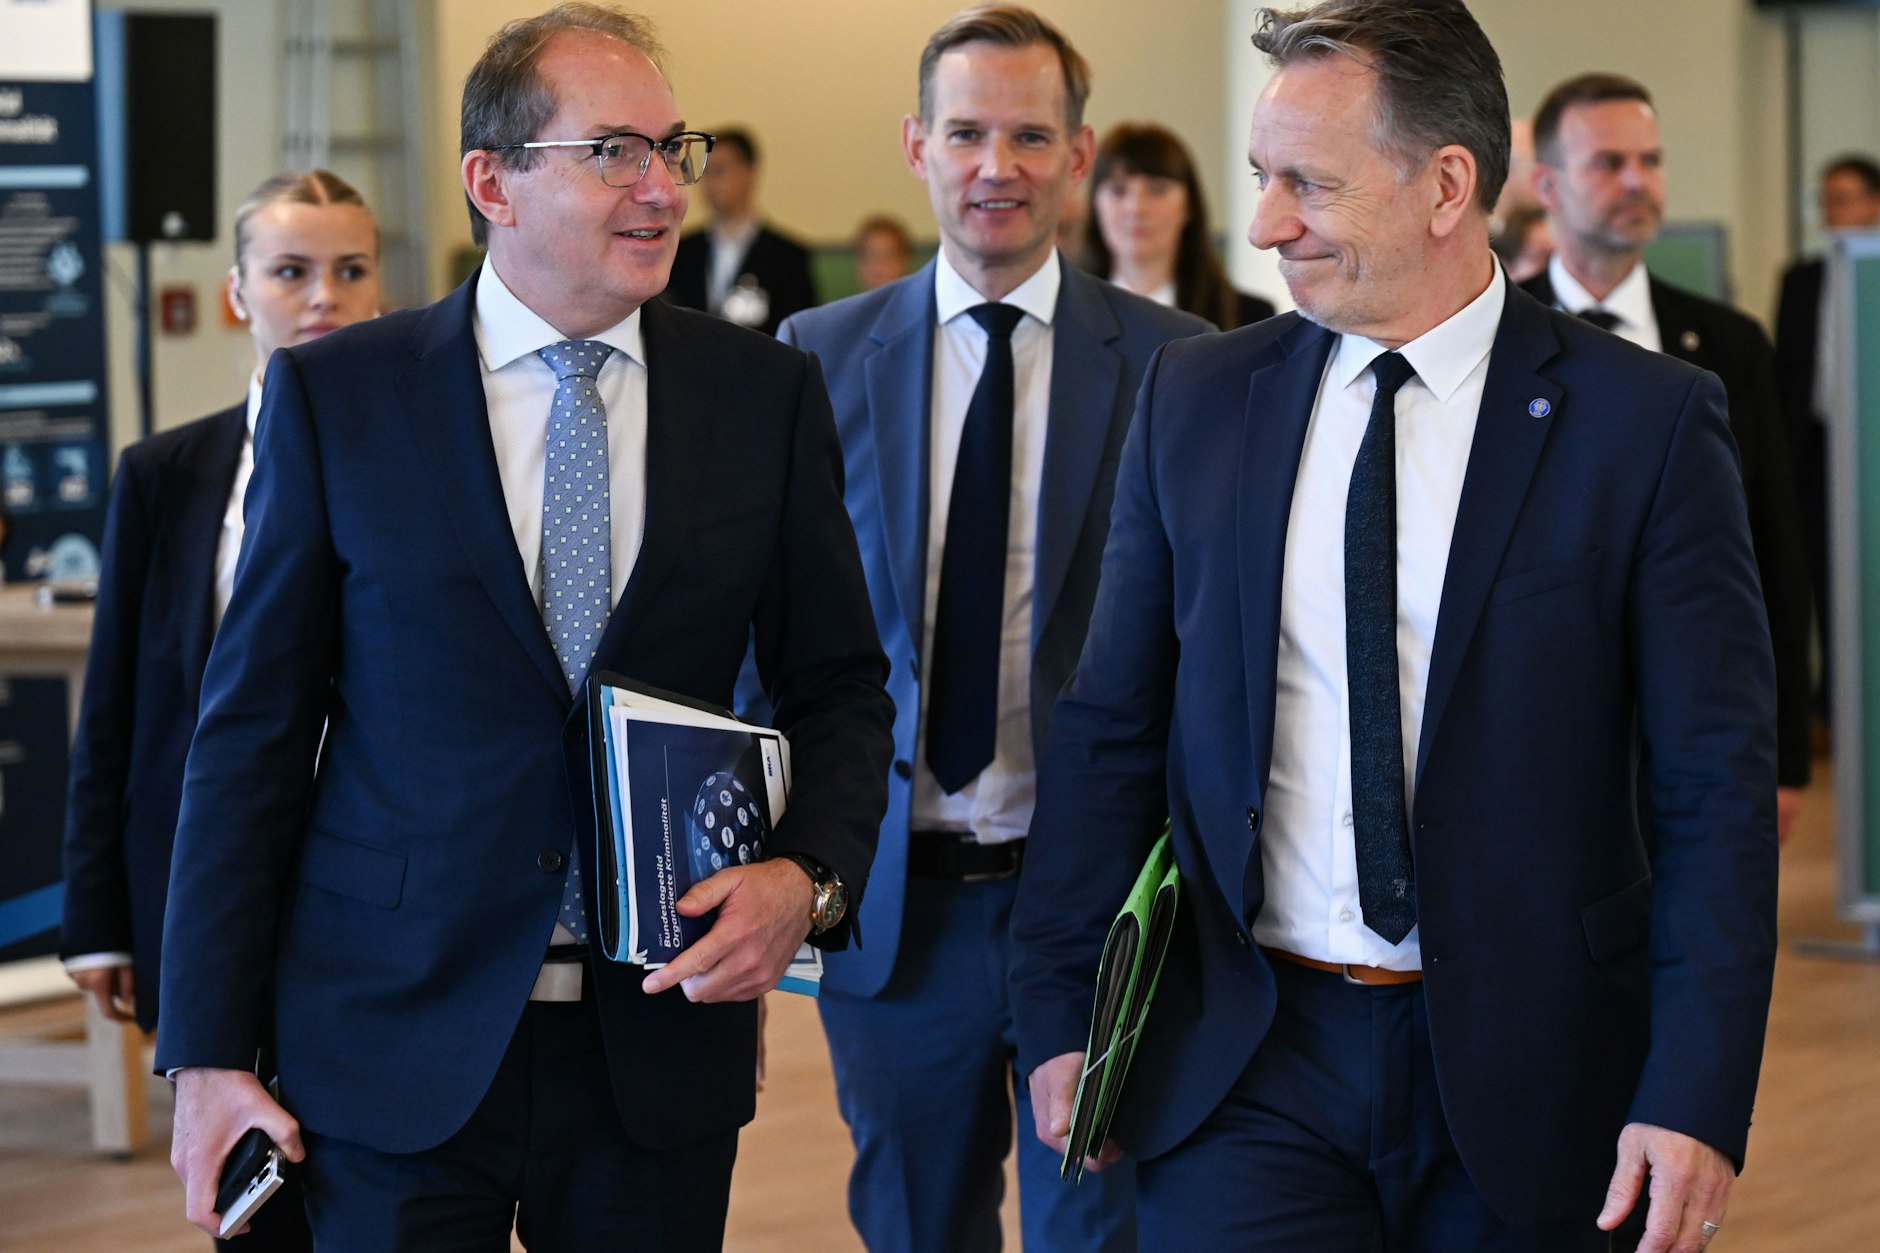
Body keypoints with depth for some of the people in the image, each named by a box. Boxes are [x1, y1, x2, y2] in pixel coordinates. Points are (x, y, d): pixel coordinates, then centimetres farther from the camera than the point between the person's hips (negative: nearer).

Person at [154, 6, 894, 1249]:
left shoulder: (765, 393, 5)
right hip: (399, 1045, -2)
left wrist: (809, 877, -11)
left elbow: (838, 684, 10)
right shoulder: (335, 396, -1)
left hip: (663, 1035, 2)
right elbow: (254, 728, 0)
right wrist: (210, 1046, -4)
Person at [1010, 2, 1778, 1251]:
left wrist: (1699, 1098, -12)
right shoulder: (1195, 399, 5)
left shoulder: (1646, 422, -4)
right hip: (1245, 1069, 2)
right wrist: (1062, 1011, 5)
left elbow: (1715, 785, -5)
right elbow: (1111, 731, 10)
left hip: (1519, 1076, -2)